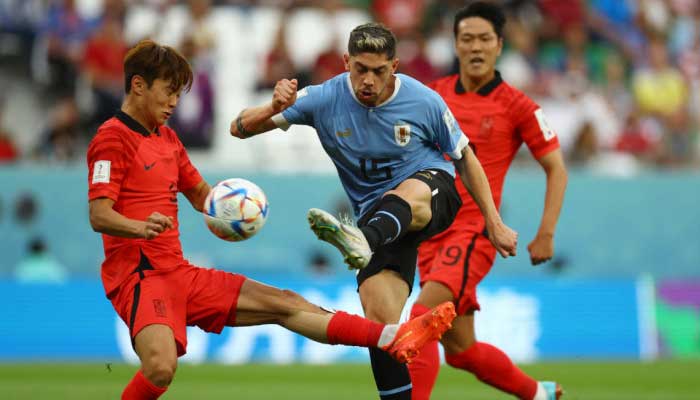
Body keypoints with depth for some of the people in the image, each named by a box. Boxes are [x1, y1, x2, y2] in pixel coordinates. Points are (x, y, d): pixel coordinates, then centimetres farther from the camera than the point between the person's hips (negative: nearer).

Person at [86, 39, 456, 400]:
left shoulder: (166, 138, 19)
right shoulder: (112, 138, -9)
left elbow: (200, 195, 30)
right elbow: (99, 215, -19)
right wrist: (141, 227, -40)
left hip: (180, 274, 9)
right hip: (138, 276, -9)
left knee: (285, 305, 6)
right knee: (161, 366, -34)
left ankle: (395, 339, 7)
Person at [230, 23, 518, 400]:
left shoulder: (424, 102, -10)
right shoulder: (324, 99, -9)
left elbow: (464, 157, 5)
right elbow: (240, 128, -8)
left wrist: (495, 223, 5)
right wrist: (275, 107, -31)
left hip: (432, 191, -3)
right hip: (377, 213, 3)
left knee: (410, 194, -41)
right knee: (379, 315, -18)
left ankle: (362, 241, -73)